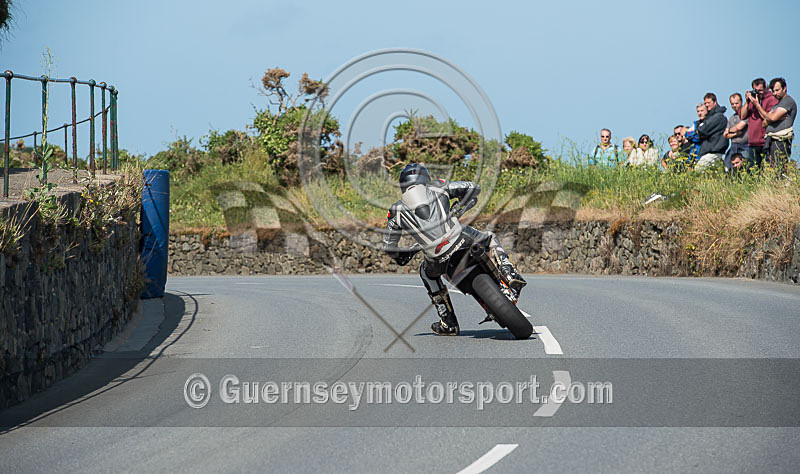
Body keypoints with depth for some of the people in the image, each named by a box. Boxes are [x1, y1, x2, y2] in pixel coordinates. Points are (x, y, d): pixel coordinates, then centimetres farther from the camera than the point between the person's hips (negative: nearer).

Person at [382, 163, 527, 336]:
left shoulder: (396, 210, 19)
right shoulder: (437, 187, 19)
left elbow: (388, 246, 22)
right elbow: (473, 188, 18)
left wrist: (400, 257, 44)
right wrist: (462, 205, 39)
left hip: (438, 259, 0)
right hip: (461, 238, 0)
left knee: (427, 273, 35)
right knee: (491, 238, 32)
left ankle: (449, 323, 31)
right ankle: (509, 274, 5)